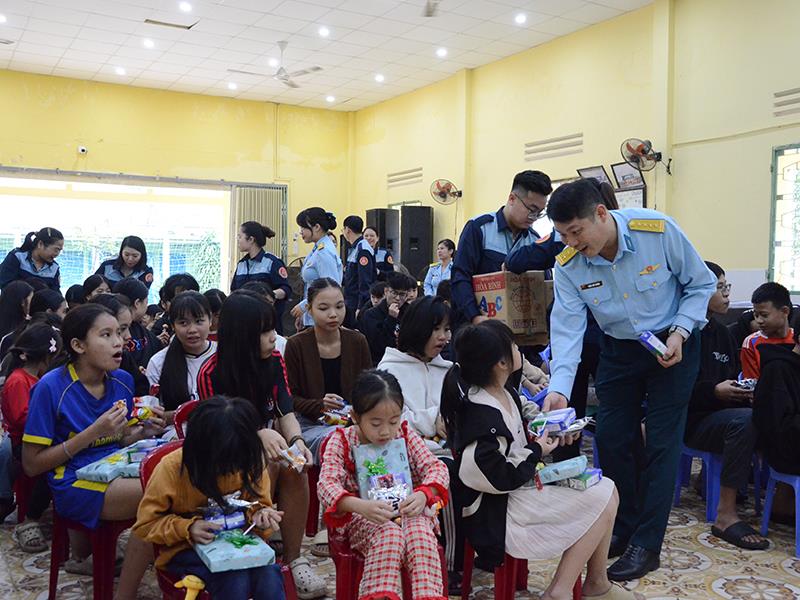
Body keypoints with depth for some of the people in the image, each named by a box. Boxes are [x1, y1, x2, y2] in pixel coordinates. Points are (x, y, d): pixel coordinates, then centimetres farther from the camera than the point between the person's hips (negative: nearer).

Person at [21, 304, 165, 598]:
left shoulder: (122, 380, 4)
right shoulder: (51, 387, -12)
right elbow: (31, 465, -10)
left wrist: (142, 432, -5)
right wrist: (94, 432, -19)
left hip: (116, 471, 6)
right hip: (72, 484, -6)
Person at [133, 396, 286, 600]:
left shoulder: (251, 462, -9)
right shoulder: (171, 469, -17)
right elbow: (145, 525, -8)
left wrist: (259, 514, -17)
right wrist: (188, 529, -24)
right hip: (187, 549, -2)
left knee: (269, 575, -29)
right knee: (236, 580, -31)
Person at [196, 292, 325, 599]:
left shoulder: (274, 361, -3)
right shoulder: (211, 373, -16)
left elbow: (286, 412, -6)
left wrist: (296, 440, -29)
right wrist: (259, 435, -34)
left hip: (271, 446, 4)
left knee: (295, 467, -29)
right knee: (268, 464, -34)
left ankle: (294, 559, -18)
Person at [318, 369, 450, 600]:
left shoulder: (406, 435, 3)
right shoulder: (341, 441, -6)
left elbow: (436, 467, -2)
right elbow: (326, 484, -19)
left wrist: (423, 494, -26)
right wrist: (359, 505, -39)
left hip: (407, 511, 2)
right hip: (363, 517, -2)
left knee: (420, 530, -31)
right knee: (389, 533, -34)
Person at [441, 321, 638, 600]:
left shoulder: (503, 391, 3)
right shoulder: (481, 416, -27)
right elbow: (499, 479, -25)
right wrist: (536, 451, -13)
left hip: (519, 485, 10)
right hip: (498, 511, -10)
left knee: (606, 490, 7)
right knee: (602, 503, -10)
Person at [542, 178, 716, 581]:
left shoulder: (658, 231, -26)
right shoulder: (568, 265, -18)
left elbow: (701, 284, -11)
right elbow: (567, 329, -21)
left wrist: (679, 332, -23)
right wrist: (559, 388, -34)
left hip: (672, 345, -3)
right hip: (618, 349, 3)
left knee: (661, 442, -4)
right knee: (611, 439, 4)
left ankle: (646, 544, 8)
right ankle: (624, 528, 24)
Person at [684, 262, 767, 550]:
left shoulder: (721, 332, 17)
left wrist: (746, 392, 1)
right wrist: (715, 391, -20)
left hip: (722, 412, 7)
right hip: (692, 420, -7)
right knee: (745, 420, -33)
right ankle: (726, 514, -29)